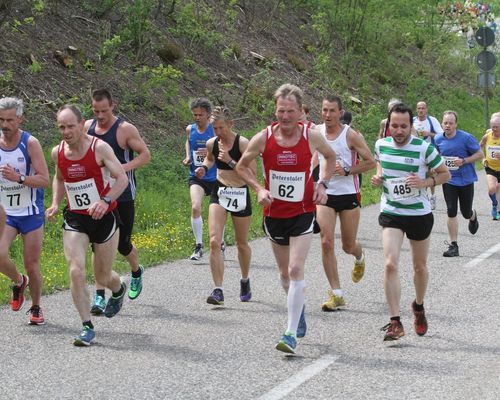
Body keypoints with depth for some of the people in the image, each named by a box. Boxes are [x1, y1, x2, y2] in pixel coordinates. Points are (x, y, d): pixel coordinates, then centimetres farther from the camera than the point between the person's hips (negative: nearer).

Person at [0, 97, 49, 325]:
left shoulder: (30, 143, -13)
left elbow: (44, 180, -17)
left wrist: (18, 178, -30)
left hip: (30, 213, -2)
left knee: (32, 265, 2)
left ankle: (36, 308, 25)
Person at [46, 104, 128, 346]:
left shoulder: (99, 148, -15)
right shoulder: (57, 152, 0)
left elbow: (122, 179, -18)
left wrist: (105, 201, -34)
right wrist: (55, 204, 4)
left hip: (104, 218, -3)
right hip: (74, 219, 3)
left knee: (103, 278, 9)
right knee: (76, 271, -17)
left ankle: (119, 289, 47)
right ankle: (87, 327, -10)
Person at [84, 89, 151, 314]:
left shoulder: (125, 129, -10)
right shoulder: (87, 127, 3)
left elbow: (145, 155, -8)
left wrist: (124, 168, -23)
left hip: (123, 196, -3)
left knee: (123, 245, 6)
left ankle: (136, 272, 40)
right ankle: (99, 295, -3)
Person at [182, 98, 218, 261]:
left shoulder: (215, 130, -10)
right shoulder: (190, 129, 2)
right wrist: (187, 157, 8)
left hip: (214, 177, -2)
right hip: (196, 176, 2)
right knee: (195, 207, -20)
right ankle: (198, 246, -14)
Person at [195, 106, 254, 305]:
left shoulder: (243, 143, -14)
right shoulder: (212, 143, 0)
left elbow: (252, 173, -17)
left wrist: (231, 161, -25)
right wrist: (204, 168, 4)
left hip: (240, 194, -3)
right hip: (219, 193, 3)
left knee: (242, 244, 14)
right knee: (214, 242, -14)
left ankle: (245, 280, 40)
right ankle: (218, 290, -14)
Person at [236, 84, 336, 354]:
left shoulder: (312, 136, -8)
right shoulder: (263, 139, -9)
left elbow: (330, 157, 14)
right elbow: (242, 166, 6)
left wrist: (323, 184, -1)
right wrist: (259, 189, -9)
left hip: (303, 213, -2)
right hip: (274, 213, 2)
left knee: (296, 269, -15)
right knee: (285, 273, 15)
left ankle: (292, 334, -13)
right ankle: (299, 308, 45)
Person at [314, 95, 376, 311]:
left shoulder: (351, 135, -11)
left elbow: (370, 162, -6)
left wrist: (347, 171, -18)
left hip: (349, 194, -2)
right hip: (324, 194, 2)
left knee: (348, 246, 8)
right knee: (326, 242, -12)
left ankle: (359, 257, 49)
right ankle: (336, 294, -5)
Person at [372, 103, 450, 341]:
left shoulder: (424, 148, -13)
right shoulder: (381, 145, -3)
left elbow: (445, 174, -3)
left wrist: (425, 182, -21)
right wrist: (378, 177, -2)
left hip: (420, 214, -1)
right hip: (391, 213, 1)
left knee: (420, 267, 14)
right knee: (390, 264, -16)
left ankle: (419, 307, 42)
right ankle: (395, 322, -14)